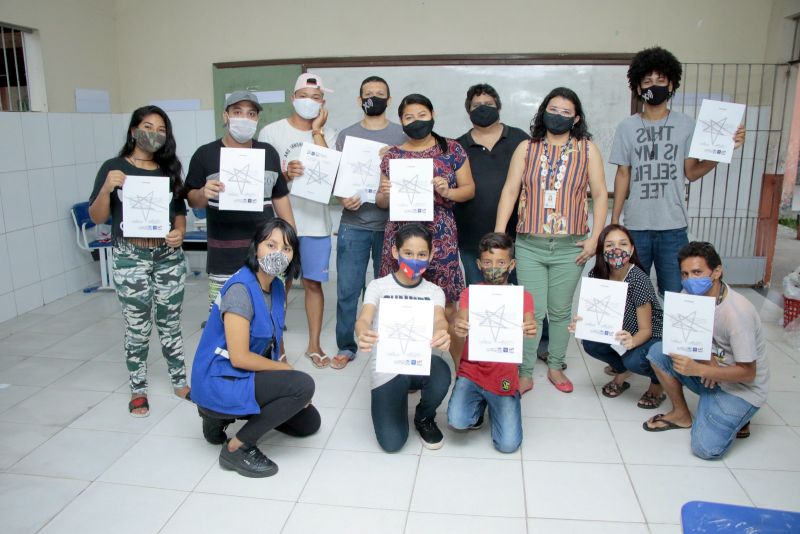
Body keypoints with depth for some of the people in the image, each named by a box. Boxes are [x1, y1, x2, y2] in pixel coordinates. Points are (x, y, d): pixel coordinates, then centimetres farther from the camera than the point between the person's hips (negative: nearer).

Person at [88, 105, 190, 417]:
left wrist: (180, 232, -6)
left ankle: (180, 382, 24)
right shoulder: (114, 168, 0)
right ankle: (138, 390, 21)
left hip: (169, 255, 2)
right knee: (137, 328, 5)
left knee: (170, 323, 10)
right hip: (130, 257, -2)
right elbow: (97, 217, -2)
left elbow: (180, 211, 14)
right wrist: (107, 187, -18)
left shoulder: (169, 169, 8)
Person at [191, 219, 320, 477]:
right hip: (220, 382, -9)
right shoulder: (240, 289, -24)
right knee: (303, 385, -24)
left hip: (249, 375, 9)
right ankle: (237, 448, -9)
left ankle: (223, 416, 18)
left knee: (309, 422, 14)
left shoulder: (276, 287, 3)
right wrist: (285, 369, -13)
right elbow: (239, 358, -25)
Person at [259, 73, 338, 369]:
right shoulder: (271, 132, 0)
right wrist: (285, 174, -21)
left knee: (313, 283, 9)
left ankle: (314, 344, 23)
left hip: (316, 221, 2)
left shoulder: (328, 134, 4)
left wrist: (316, 131, -10)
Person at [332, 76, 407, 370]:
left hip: (390, 224, 0)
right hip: (354, 225, 1)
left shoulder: (402, 135, 6)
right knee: (347, 289, 2)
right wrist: (343, 199, -12)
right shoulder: (346, 135, 8)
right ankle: (346, 346, 18)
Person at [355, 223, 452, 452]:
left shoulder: (434, 291, 2)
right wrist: (362, 335, -47)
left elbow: (439, 320, -19)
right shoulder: (378, 286, -3)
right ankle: (399, 396, 21)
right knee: (391, 442, -15)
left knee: (441, 375, -35)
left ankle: (424, 418, 2)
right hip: (387, 369, -1)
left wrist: (441, 333, -46)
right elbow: (364, 319, -21)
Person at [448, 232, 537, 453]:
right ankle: (479, 404, 12)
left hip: (504, 377, 0)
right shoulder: (469, 293, -1)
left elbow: (529, 326, -17)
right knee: (457, 421, -25)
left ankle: (494, 405, 21)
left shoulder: (522, 297, 0)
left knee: (508, 444, -11)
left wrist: (530, 330, -41)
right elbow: (462, 322, -18)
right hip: (471, 371, 0)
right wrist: (458, 328, -42)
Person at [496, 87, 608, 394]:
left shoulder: (587, 149, 5)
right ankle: (525, 374, 14)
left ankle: (555, 367, 29)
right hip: (529, 245, 0)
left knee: (560, 311, 11)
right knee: (532, 312, 1)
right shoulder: (526, 148, 6)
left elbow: (600, 194, 5)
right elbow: (510, 190, 1)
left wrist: (595, 238, -3)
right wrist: (499, 234, -7)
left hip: (570, 247, 1)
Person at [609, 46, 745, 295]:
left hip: (673, 227, 0)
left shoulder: (686, 124, 3)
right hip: (635, 225, 1)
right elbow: (622, 175, 7)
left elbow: (691, 172, 2)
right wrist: (614, 222, 3)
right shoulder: (627, 127, 5)